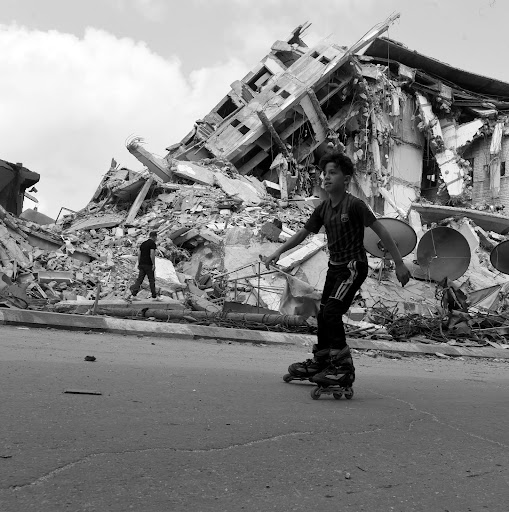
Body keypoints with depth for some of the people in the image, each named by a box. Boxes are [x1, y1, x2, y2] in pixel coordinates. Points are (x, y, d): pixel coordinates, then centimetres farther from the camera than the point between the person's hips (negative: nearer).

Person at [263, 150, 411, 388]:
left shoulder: (354, 205, -17)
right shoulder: (323, 208, 3)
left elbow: (381, 231, -15)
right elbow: (302, 233, 9)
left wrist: (399, 264, -15)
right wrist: (278, 252, -1)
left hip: (353, 266, -8)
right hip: (334, 266, 8)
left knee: (332, 312, -18)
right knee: (323, 314, 14)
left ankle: (343, 367, -9)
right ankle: (320, 362, 32)